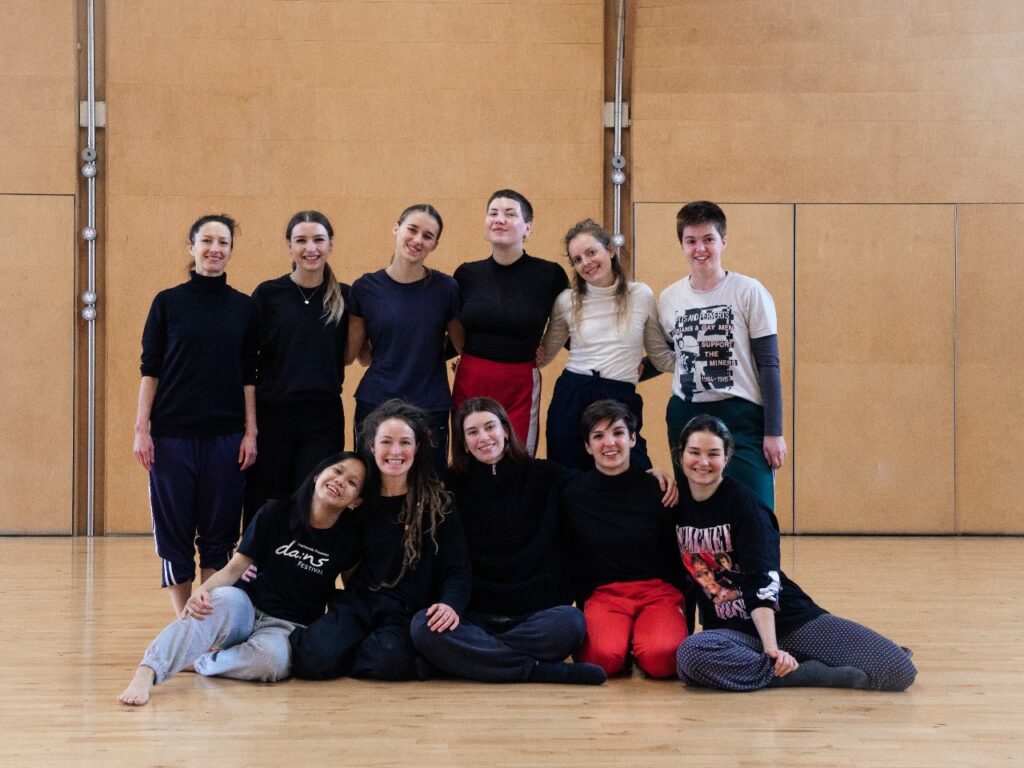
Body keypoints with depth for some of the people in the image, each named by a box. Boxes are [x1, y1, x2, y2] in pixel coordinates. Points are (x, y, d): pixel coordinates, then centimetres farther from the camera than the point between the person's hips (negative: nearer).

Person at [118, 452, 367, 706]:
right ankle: (147, 673, -46)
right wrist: (203, 590, -23)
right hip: (246, 609, 0)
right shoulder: (277, 513, -1)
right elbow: (235, 567, -4)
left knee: (270, 659, -38)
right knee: (227, 597, -38)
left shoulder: (348, 537, 0)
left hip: (288, 627, 0)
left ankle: (190, 661, -19)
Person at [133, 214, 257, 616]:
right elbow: (150, 370, 1)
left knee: (220, 531, 5)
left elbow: (248, 376, 6)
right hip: (172, 434, -1)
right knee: (174, 530, 3)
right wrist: (141, 429, -5)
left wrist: (251, 432, 1)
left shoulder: (243, 306, 5)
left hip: (226, 436, 1)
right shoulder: (168, 302, 1)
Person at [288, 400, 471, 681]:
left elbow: (456, 570, -2)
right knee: (315, 658, -30)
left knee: (388, 658, -36)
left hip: (405, 612, -1)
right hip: (357, 603, 1)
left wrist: (451, 604, -23)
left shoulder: (437, 503, 2)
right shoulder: (359, 497, 10)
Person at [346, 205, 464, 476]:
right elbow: (350, 353, 6)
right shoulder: (366, 288, 0)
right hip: (375, 403, 0)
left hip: (431, 409, 0)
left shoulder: (446, 288, -1)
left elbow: (463, 347, 9)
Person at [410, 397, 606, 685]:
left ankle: (472, 655, -19)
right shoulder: (453, 486, 12)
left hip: (537, 614, -1)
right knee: (423, 626, -31)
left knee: (569, 621, -34)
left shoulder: (547, 476, 9)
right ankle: (543, 670, -28)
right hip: (474, 615, 1)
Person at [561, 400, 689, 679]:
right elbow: (569, 559, 11)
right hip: (602, 593, 1)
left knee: (660, 658, -32)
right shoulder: (573, 494, 3)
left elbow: (680, 555, 9)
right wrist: (582, 607, 4)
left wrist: (682, 608, 4)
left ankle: (641, 636, 3)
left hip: (658, 591, -1)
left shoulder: (658, 489, 1)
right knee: (603, 657, -32)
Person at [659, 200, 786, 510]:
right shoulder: (669, 298, 6)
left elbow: (768, 365, -5)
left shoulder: (749, 292, -5)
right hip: (685, 415, 4)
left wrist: (773, 432, -7)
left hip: (742, 416, -3)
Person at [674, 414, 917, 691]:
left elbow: (761, 580, -17)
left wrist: (772, 646, -25)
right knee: (691, 655, -37)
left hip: (788, 619, -3)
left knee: (899, 669, -22)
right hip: (733, 631, 3)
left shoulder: (741, 500, -9)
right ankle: (806, 673, -20)